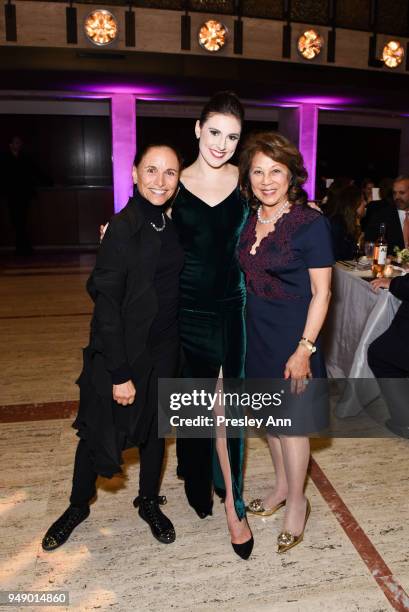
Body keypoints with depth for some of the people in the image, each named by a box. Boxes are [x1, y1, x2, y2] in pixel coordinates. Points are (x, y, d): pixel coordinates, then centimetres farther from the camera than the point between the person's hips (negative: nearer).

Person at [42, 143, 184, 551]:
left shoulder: (172, 224, 2)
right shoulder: (123, 227, -16)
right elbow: (106, 302, -18)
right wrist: (119, 373, -18)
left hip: (163, 349, 6)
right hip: (121, 350, -5)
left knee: (155, 427, 18)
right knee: (99, 431, 11)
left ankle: (149, 503, 41)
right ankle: (78, 506, 37)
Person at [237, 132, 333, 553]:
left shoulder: (311, 224, -14)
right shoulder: (246, 221, 2)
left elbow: (321, 293, -13)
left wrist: (304, 348, -17)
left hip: (291, 334, -6)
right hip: (253, 330, 6)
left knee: (291, 419, 6)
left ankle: (296, 502, 28)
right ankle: (281, 487, 39)